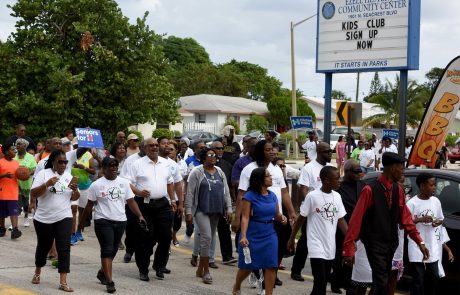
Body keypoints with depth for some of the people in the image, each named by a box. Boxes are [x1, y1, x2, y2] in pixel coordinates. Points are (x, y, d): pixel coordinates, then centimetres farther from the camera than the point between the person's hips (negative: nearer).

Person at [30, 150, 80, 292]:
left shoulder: (68, 176, 7)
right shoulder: (43, 174, -5)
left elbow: (75, 198, 11)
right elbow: (33, 193, -13)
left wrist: (75, 190, -11)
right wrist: (47, 184, -26)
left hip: (64, 218, 2)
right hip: (44, 219, -2)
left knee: (64, 249, -9)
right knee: (43, 247, 15)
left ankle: (63, 282, -9)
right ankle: (37, 272, 40)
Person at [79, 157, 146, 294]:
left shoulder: (124, 183, 6)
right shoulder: (96, 185, -4)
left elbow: (131, 201, 5)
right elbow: (89, 205, 1)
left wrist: (140, 215, -8)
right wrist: (81, 221, 3)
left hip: (120, 221, 4)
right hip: (103, 221, -4)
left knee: (113, 250, 14)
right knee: (107, 250, -11)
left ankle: (102, 272, 36)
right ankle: (109, 282, -12)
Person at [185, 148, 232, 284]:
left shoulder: (220, 172, 12)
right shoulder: (197, 172, -4)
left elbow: (226, 192, 14)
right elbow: (190, 193, -5)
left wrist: (228, 209, 7)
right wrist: (188, 212, -10)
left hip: (216, 211, 6)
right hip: (201, 210, -6)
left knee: (208, 239, 9)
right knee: (206, 237, -15)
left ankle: (200, 269, 20)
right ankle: (206, 271, -9)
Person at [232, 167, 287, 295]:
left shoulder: (272, 196, 6)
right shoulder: (250, 196, -10)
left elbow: (276, 215, 17)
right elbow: (245, 217, -13)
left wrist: (282, 217, -6)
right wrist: (243, 236, -22)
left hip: (269, 235, 4)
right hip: (252, 236, -4)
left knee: (271, 266, -3)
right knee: (248, 266, 8)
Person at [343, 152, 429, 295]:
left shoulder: (398, 190, 5)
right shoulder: (370, 190, -16)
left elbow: (405, 217, 8)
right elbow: (356, 219, -16)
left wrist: (420, 242, 1)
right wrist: (349, 249, -17)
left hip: (392, 244, 7)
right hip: (375, 245, -7)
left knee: (385, 282, 14)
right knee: (381, 283, -12)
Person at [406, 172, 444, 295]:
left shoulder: (436, 201, 4)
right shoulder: (412, 203, -13)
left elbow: (441, 219, 17)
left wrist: (437, 222, -6)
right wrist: (420, 220, -23)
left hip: (432, 245, 6)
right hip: (417, 246, -6)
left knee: (434, 276, 11)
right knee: (419, 278, -3)